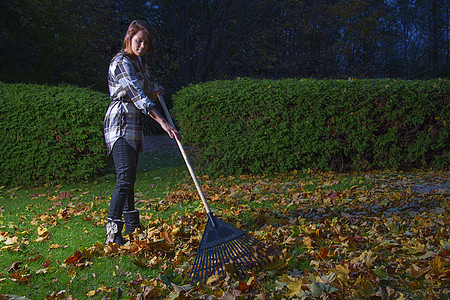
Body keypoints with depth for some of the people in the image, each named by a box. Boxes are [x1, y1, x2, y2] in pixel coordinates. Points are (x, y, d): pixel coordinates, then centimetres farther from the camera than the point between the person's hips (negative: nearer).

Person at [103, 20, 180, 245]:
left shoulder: (139, 62, 17)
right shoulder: (121, 63, -13)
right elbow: (136, 96, -25)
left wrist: (154, 94, 8)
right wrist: (163, 123, -32)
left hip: (134, 126, 9)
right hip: (121, 124, -9)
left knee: (129, 177, 15)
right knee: (125, 178, -19)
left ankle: (131, 225, 25)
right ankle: (113, 234, -21)